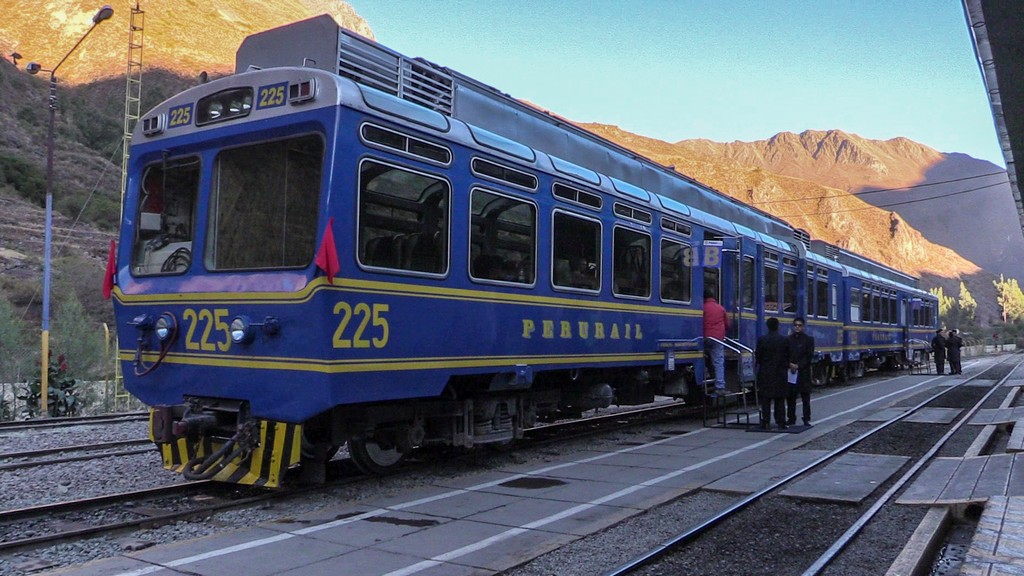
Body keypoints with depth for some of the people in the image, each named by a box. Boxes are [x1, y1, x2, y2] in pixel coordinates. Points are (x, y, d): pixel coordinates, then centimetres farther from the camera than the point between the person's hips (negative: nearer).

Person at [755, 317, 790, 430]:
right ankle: (781, 423, 6)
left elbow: (757, 357, -4)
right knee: (780, 400, 7)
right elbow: (788, 357, 1)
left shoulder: (761, 340, -8)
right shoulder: (785, 340, -4)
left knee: (765, 399, 4)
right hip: (780, 374, 1)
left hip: (765, 374, -1)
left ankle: (766, 422, 2)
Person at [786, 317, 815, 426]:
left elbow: (809, 356, -4)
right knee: (790, 396, 5)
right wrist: (790, 364, -11)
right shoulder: (788, 339, 10)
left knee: (805, 397, 0)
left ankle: (806, 419, 4)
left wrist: (798, 366, -13)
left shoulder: (808, 339, 3)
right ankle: (791, 418, 12)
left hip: (803, 372, -2)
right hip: (790, 372, 2)